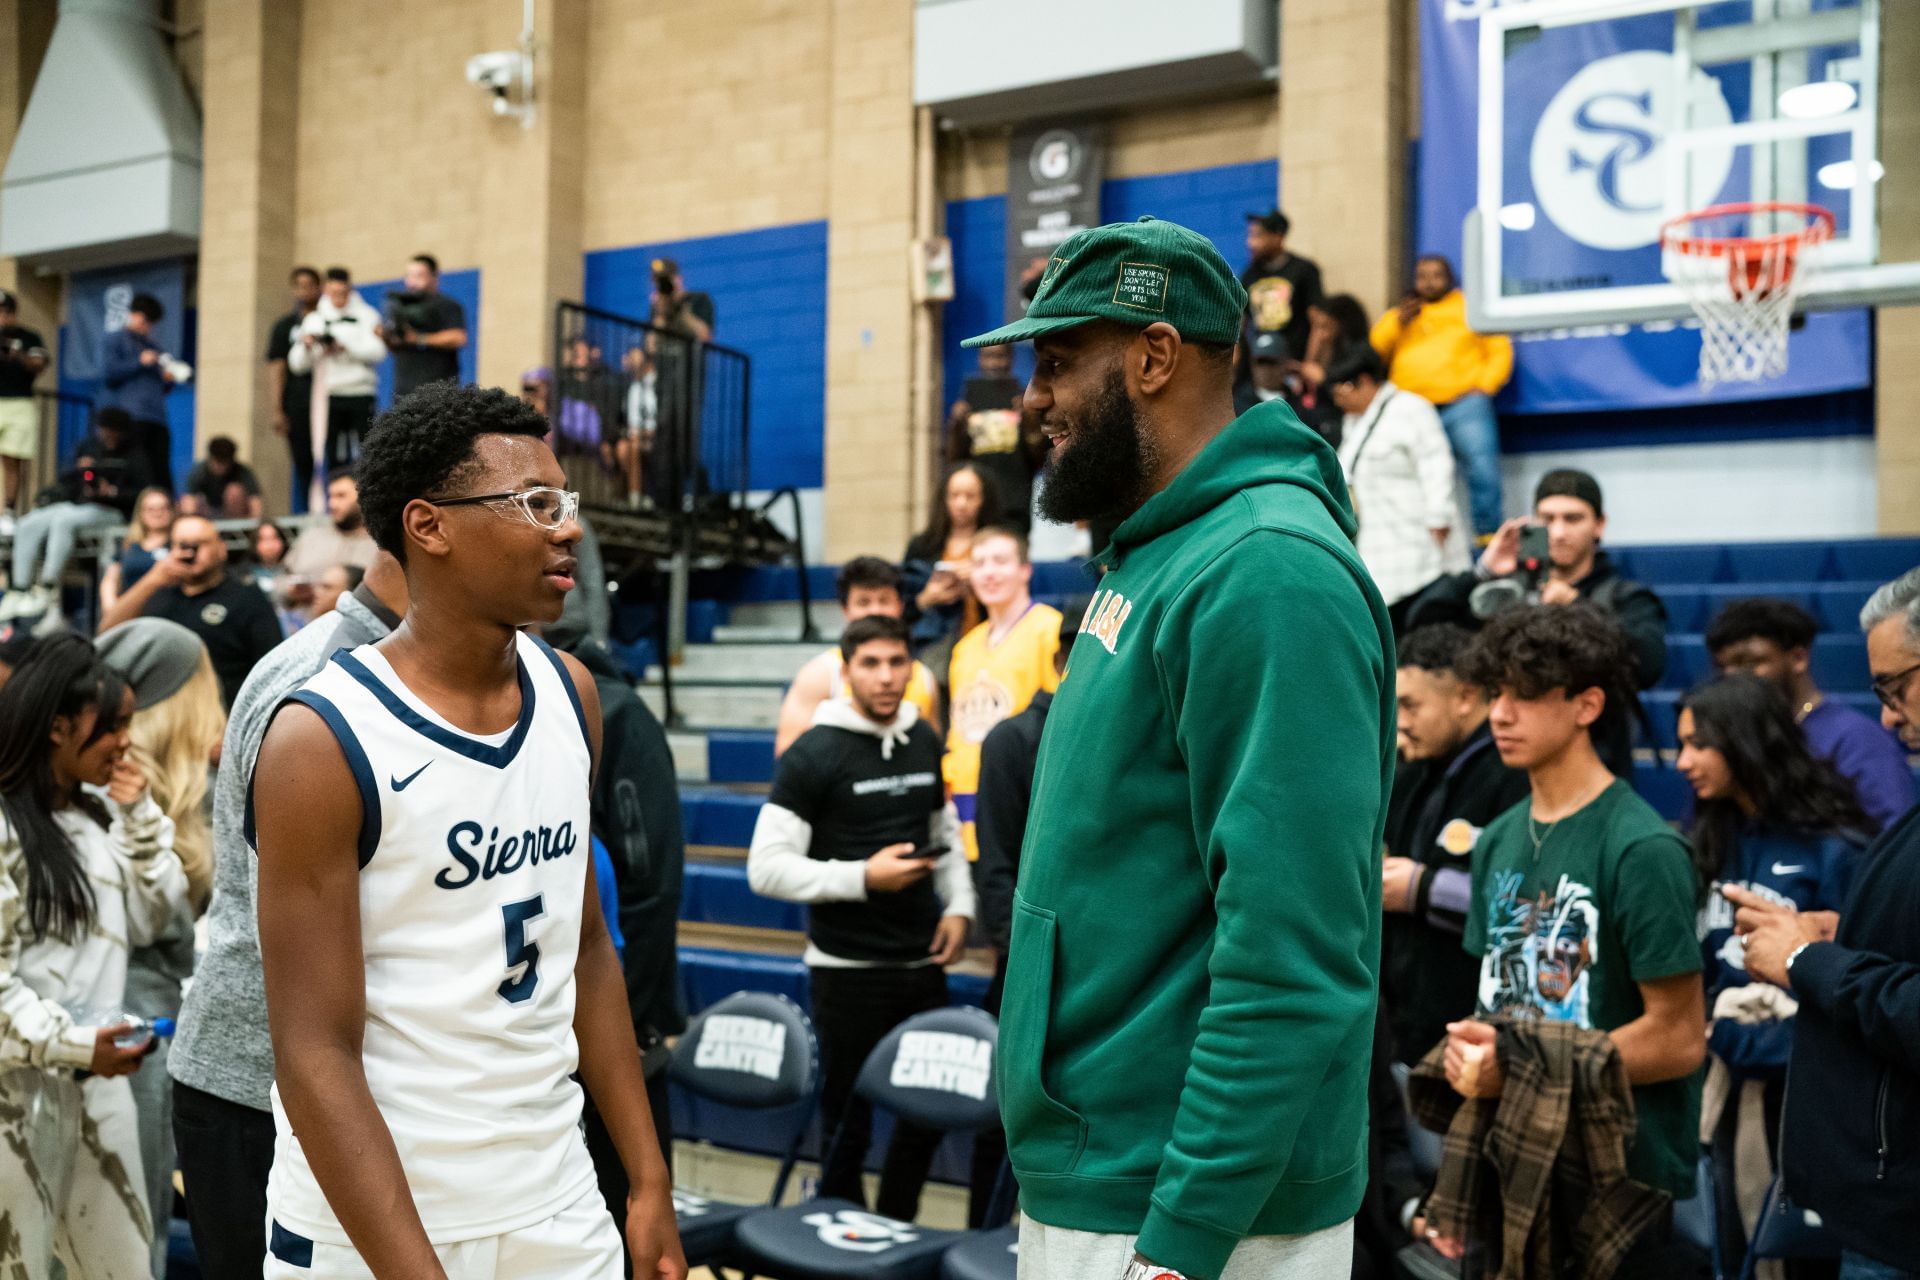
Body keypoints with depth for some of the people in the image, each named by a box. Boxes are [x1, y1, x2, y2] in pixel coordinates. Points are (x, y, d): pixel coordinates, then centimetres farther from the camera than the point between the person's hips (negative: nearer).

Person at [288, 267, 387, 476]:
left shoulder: (366, 315, 6)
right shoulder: (314, 319, 13)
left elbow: (377, 351, -8)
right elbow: (297, 365, 10)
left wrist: (344, 346, -13)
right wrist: (306, 346, -8)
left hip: (361, 395, -2)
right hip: (328, 397, 2)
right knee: (332, 459, -1)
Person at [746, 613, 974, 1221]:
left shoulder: (925, 742, 8)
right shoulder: (813, 754, -10)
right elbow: (767, 868, -14)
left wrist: (959, 905, 7)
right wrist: (862, 878, -20)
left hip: (923, 964, 5)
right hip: (848, 971, -5)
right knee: (848, 1124, 6)